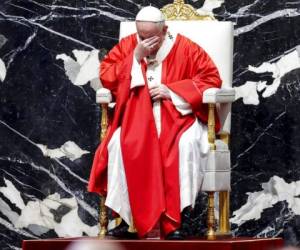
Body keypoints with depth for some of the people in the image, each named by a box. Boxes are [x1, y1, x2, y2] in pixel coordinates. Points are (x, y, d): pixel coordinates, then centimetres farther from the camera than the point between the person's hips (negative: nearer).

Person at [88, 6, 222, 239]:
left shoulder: (184, 48, 0)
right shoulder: (127, 46, 6)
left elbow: (211, 78, -3)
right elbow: (106, 78, 1)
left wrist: (171, 91, -13)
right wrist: (136, 57, -10)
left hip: (177, 115, -1)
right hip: (137, 118, 2)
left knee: (186, 144, -36)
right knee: (121, 145, -32)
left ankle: (171, 219, -31)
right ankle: (143, 219, -31)